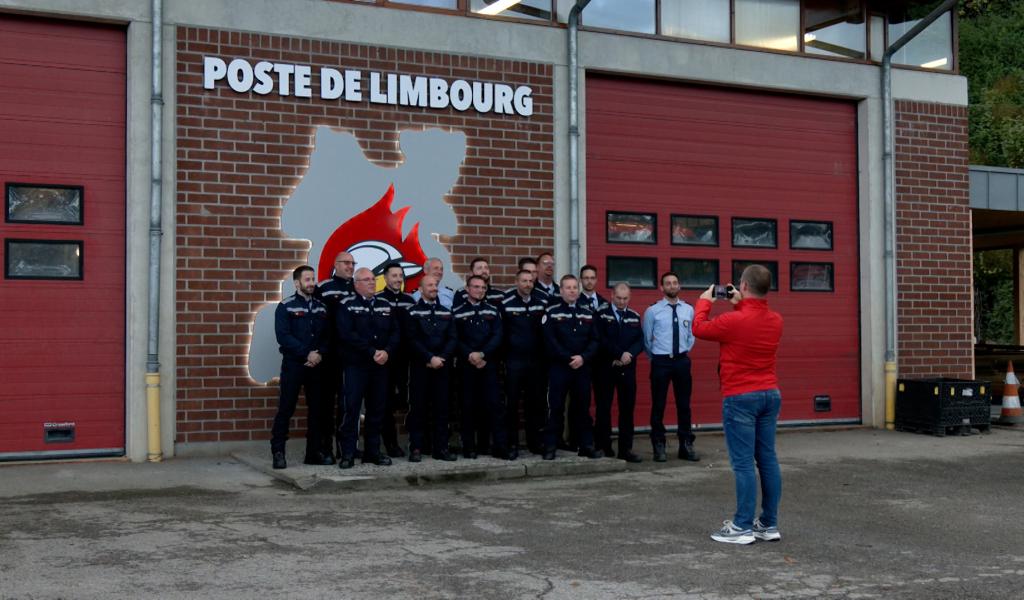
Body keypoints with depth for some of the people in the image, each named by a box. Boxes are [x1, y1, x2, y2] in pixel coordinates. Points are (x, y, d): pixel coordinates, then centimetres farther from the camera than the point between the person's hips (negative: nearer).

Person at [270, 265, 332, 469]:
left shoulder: (321, 307, 12)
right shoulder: (286, 306, -3)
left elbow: (327, 335, 9)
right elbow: (283, 336, -12)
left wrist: (320, 354, -10)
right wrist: (307, 353, -16)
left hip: (316, 366, 5)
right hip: (293, 365, -5)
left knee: (317, 409, 8)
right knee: (285, 408, -5)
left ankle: (315, 452, 16)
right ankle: (278, 452, 0)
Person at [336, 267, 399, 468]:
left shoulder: (385, 306, 14)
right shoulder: (347, 306, -2)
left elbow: (394, 332, 9)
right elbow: (347, 334, -13)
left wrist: (387, 352, -10)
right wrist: (372, 352, -16)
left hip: (380, 365, 5)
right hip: (356, 365, -5)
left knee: (376, 409, 8)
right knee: (351, 408, -6)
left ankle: (373, 451, 17)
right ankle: (348, 453, 0)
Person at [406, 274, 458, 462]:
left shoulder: (446, 313, 14)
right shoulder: (413, 313, 2)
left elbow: (452, 339, 6)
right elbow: (413, 340, -6)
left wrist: (442, 358, -9)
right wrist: (430, 358, -14)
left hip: (442, 367, 3)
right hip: (420, 366, -3)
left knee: (442, 407, 3)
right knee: (418, 407, -3)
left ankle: (441, 448, 8)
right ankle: (416, 448, 1)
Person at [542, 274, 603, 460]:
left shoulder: (587, 313, 11)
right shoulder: (551, 312, -1)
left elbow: (594, 340, 6)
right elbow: (550, 340, -9)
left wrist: (583, 357, -11)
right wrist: (569, 358, -14)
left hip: (582, 367, 4)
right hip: (559, 367, -3)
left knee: (583, 407, 8)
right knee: (555, 408, -1)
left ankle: (587, 445, 14)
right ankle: (550, 447, 5)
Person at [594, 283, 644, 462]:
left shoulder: (635, 317, 12)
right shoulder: (602, 315, 0)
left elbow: (640, 341, 5)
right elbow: (601, 340, -11)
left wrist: (629, 354, -13)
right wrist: (620, 354, -16)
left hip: (627, 369, 3)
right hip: (606, 368, -3)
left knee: (627, 408, 4)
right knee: (603, 409, 0)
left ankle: (626, 448, 10)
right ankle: (603, 448, 8)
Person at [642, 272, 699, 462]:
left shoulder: (688, 310, 4)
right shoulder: (652, 311, -5)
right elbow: (647, 339, 3)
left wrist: (685, 352, 14)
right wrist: (655, 357, 8)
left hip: (682, 361, 3)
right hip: (660, 361, -3)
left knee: (684, 404, 8)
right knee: (658, 405, 3)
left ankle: (686, 445, 18)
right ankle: (659, 447, 13)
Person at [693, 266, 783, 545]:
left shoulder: (734, 321, -16)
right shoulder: (776, 320, 6)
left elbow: (699, 328, 2)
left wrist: (704, 301, 17)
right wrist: (740, 305, 25)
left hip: (740, 398, -7)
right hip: (770, 395, 7)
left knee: (743, 463, -5)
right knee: (768, 459, 8)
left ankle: (742, 527, -3)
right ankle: (769, 524, 13)